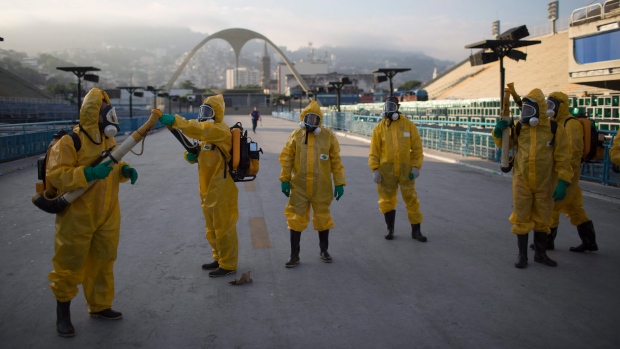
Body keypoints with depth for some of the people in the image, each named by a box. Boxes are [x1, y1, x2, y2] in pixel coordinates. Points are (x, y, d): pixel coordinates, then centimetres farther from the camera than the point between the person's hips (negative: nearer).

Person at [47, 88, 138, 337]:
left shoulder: (108, 139, 7)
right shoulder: (70, 141, -18)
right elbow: (55, 175, -23)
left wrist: (125, 170, -4)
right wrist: (88, 174, -33)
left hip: (107, 215, 7)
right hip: (77, 216, -7)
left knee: (103, 262, 16)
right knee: (70, 264, 6)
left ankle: (100, 305, 33)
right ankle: (63, 312, 25)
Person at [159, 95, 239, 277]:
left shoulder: (220, 130, -15)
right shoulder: (208, 133, 18)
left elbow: (198, 130, -34)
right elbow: (201, 156, 17)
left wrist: (175, 120, -42)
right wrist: (191, 155, -6)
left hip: (221, 190, -10)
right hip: (208, 190, 10)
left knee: (224, 228, -2)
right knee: (212, 228, 19)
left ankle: (228, 265, 8)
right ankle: (219, 259, 32)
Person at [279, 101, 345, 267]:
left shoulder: (328, 136, -3)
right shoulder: (296, 135, 0)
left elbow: (336, 161, -1)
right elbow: (286, 158, 2)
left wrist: (339, 183, -3)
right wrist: (285, 179, -3)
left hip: (321, 187, 0)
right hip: (299, 186, 1)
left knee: (322, 218, 13)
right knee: (296, 219, 4)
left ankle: (324, 250, 32)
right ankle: (294, 255, 15)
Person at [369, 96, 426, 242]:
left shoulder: (409, 125, -1)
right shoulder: (379, 127, -1)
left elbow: (417, 147, 1)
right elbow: (374, 151, 1)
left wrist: (416, 166, -5)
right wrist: (375, 169, -6)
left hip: (406, 169, 0)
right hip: (386, 170, 1)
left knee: (411, 200, 4)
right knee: (387, 200, 9)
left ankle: (416, 231, 16)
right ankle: (390, 229, 26)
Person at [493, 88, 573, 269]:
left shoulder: (554, 129, -7)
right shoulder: (519, 128, -2)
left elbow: (562, 158, -6)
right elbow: (505, 144, 12)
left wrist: (562, 182, -12)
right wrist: (499, 131, -8)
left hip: (544, 183, -1)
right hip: (521, 182, 1)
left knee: (542, 219, 14)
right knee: (521, 218, 5)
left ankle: (540, 253, 31)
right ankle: (522, 254, 19)